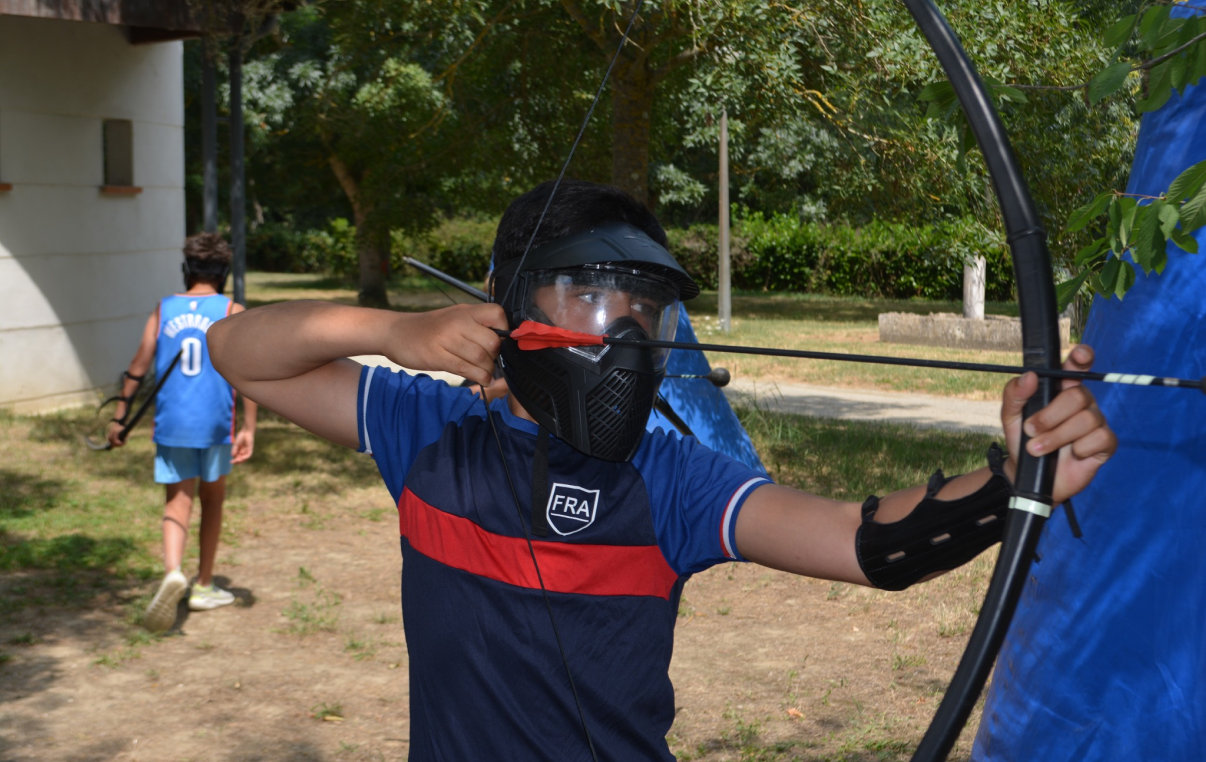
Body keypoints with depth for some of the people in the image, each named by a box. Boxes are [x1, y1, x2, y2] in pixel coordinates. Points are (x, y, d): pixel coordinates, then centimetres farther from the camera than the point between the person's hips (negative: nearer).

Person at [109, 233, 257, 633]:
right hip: (215, 423, -1)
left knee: (178, 501, 5)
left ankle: (173, 572, -22)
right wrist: (249, 429, -13)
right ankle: (204, 587, 25)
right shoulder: (231, 312, -2)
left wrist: (120, 417, 7)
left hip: (171, 422, 1)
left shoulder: (163, 310, 4)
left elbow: (138, 368, 1)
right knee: (212, 500, 15)